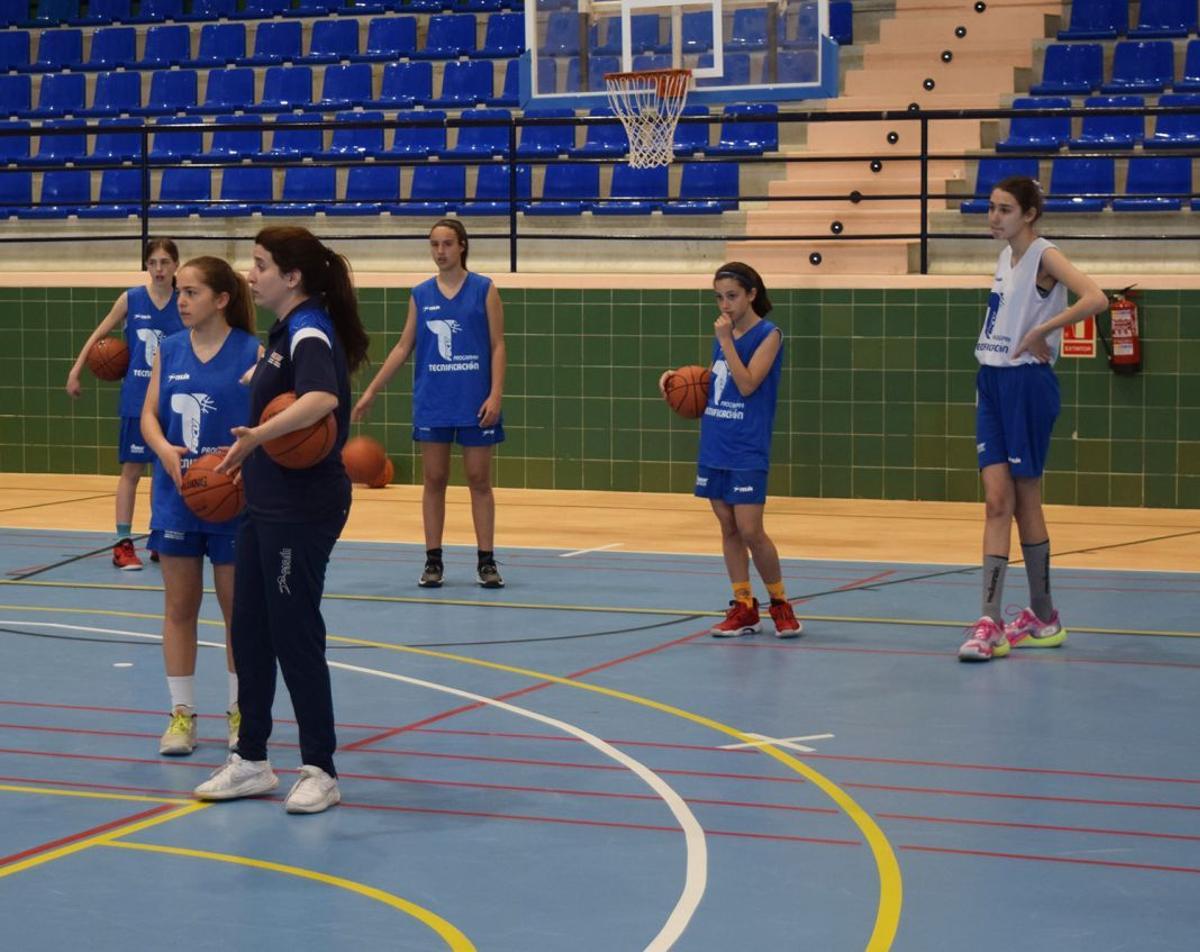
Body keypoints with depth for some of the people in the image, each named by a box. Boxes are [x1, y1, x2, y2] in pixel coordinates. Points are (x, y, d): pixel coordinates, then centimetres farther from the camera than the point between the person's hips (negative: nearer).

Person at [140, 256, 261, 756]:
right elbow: (149, 415, 3)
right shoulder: (169, 350, 4)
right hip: (176, 495, 4)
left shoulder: (251, 353, -8)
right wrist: (166, 451, -17)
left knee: (238, 606, 8)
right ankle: (181, 713, 17)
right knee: (179, 606, 8)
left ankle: (240, 710, 21)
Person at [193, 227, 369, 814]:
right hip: (267, 504, 9)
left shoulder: (310, 333, -17)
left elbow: (323, 399, -38)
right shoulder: (286, 332, 12)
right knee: (250, 630, 12)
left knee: (295, 634, -2)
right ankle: (251, 762, 20)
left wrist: (259, 435, -45)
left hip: (303, 508, -9)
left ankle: (320, 771, 8)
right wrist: (250, 454, 22)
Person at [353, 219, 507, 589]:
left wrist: (495, 395, -12)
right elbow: (403, 347, 10)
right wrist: (371, 392, 6)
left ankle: (486, 561, 8)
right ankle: (433, 561, 11)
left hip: (474, 402, -2)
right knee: (434, 481, 5)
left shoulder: (484, 290, 0)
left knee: (479, 479, 2)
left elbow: (498, 346, -1)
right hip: (432, 402, 2)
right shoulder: (420, 294, 7)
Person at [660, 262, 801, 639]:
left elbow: (747, 385, -19)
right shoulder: (724, 334, 11)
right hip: (714, 448, 7)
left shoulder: (768, 335, -8)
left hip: (747, 452, -7)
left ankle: (780, 603, 8)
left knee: (750, 531, -8)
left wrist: (726, 340, -18)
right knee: (728, 529, 8)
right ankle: (743, 607, 14)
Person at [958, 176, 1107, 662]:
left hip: (1027, 383, -7)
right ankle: (990, 623, -5)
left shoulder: (1044, 256, -11)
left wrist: (1039, 333, -25)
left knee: (1025, 502, 1)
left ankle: (1044, 617, 15)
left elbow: (1095, 299, -27)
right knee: (996, 502, -1)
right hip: (992, 383, 7)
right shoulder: (1006, 257, 12)